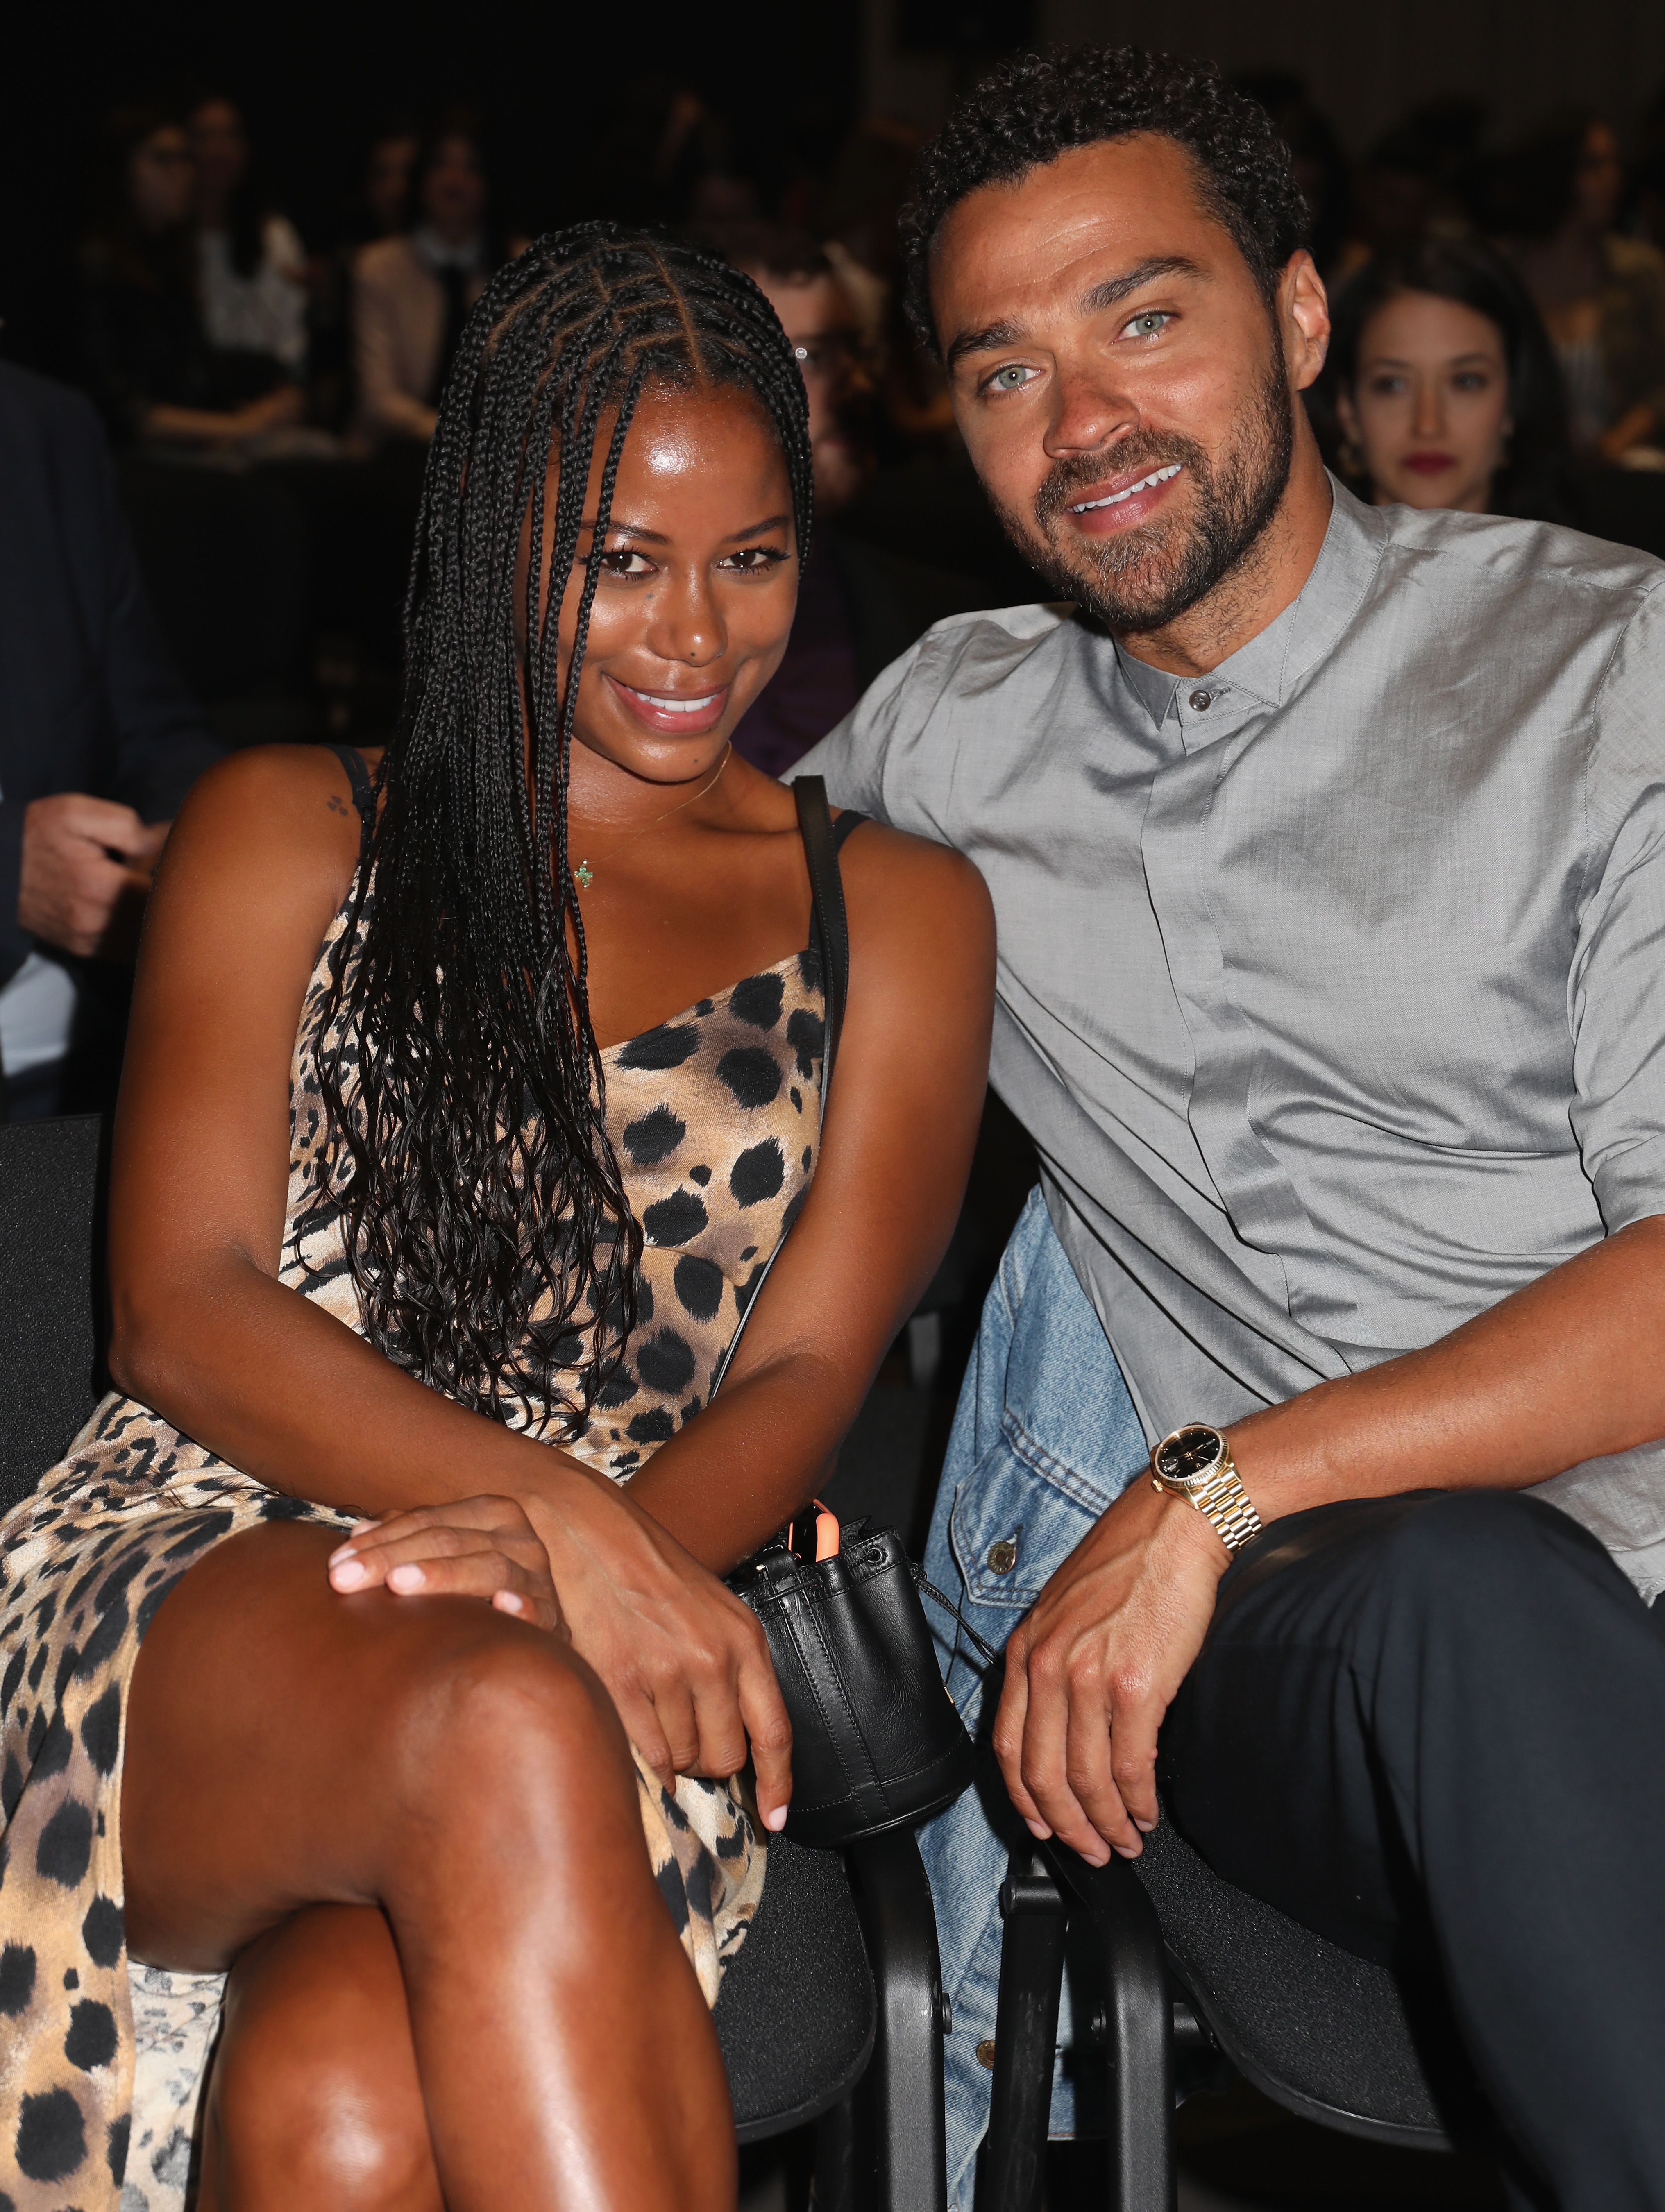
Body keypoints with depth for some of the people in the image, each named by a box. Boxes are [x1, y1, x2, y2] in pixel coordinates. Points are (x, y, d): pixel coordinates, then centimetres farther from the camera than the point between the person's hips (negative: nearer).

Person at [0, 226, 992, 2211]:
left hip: (621, 1665, 0)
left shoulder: (892, 913, 18)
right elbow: (181, 1305, 2)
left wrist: (606, 1558, -18)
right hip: (207, 1581, 0)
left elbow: (805, 1376, 6)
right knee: (499, 1733, -39)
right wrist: (557, 1514, -17)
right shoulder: (287, 835, 15)